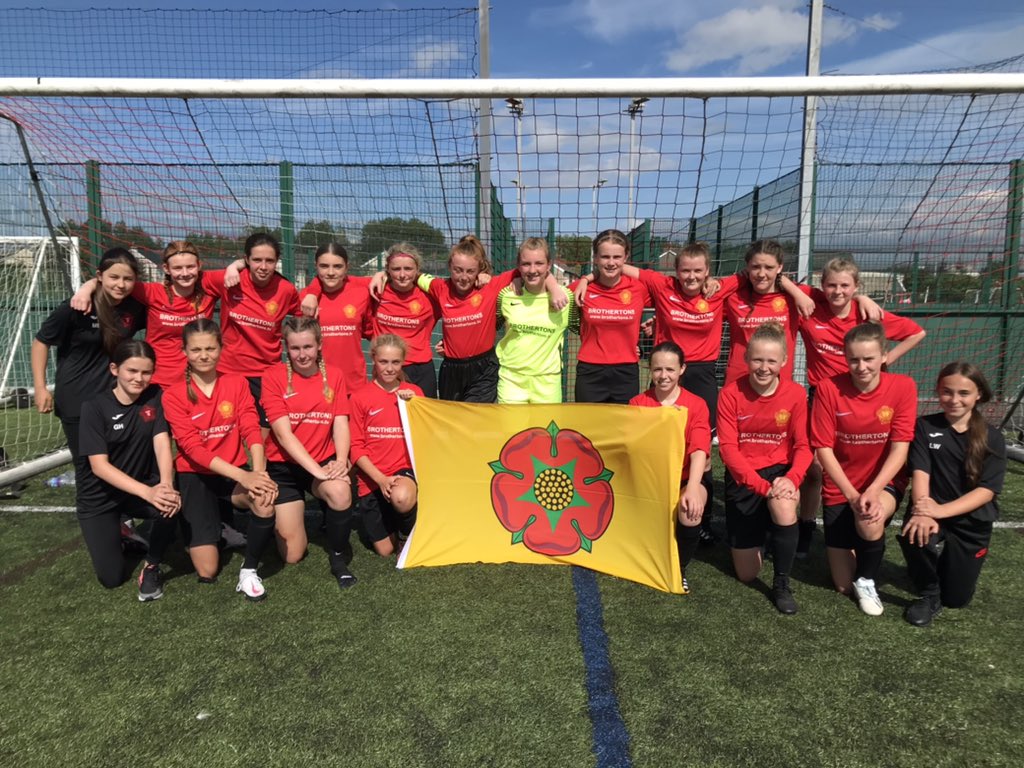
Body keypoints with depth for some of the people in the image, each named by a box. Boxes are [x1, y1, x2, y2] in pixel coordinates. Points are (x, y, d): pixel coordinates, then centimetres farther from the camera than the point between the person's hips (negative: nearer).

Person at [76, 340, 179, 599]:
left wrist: (166, 485, -38)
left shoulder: (154, 396, -9)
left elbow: (162, 442, -18)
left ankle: (151, 567, -6)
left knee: (171, 503, -33)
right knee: (112, 578, -5)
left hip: (141, 486, 2)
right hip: (100, 496, -2)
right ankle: (112, 533, 29)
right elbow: (99, 465, -23)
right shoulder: (94, 407, -18)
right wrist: (147, 492, -38)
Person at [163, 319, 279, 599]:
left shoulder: (237, 384, 1)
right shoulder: (174, 395, -7)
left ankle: (249, 570, -10)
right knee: (207, 572, -9)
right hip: (195, 477, -1)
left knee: (265, 501, -35)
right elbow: (192, 447, -16)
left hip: (234, 474, 2)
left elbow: (251, 430, -10)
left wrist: (259, 472, -30)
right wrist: (242, 475, -28)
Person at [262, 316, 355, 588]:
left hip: (324, 461, 2)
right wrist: (316, 469, -24)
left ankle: (337, 558, -8)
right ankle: (285, 518, 34)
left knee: (341, 492, -35)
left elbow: (341, 423, -4)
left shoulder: (333, 375, 3)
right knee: (292, 555, -2)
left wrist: (340, 460, -23)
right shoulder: (274, 376, -7)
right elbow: (283, 432, -15)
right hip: (284, 466, -1)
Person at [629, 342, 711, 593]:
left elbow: (700, 450, -21)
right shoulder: (638, 403, 0)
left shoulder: (696, 404, -6)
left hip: (687, 478, -1)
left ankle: (679, 569, -2)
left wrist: (692, 488, -37)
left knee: (690, 512, -32)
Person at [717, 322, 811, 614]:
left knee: (784, 507, -39)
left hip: (779, 470, 0)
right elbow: (728, 447, -17)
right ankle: (755, 532, 42)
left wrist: (791, 479, -28)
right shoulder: (731, 393, -14)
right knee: (746, 574, 5)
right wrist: (761, 485, -27)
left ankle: (782, 584, -13)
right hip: (742, 477, 0)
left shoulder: (795, 394, -11)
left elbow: (803, 446, -8)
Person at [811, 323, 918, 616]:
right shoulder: (829, 388, -14)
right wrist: (852, 495, -22)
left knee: (870, 518, -38)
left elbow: (899, 449, -16)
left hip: (885, 484, 0)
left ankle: (868, 580, -6)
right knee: (843, 586, 1)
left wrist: (872, 491, -28)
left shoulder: (903, 387, -13)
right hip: (840, 490, 0)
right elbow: (824, 449, -13)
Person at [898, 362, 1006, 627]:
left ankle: (953, 563, 42)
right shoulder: (924, 427, -5)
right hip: (933, 514, -1)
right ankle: (930, 594, -5)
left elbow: (987, 490, -13)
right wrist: (923, 512, -33)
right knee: (915, 535, -36)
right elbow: (920, 473, -14)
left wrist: (941, 510, -28)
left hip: (971, 523, 1)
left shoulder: (992, 438, -5)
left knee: (957, 598, 6)